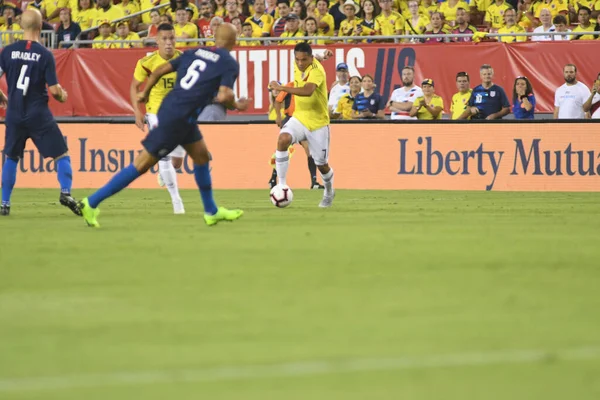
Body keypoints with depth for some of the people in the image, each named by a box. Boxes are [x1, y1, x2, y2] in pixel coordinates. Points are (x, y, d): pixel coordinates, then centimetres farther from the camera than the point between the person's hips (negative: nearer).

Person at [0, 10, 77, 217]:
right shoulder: (45, 54, -9)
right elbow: (54, 90, -11)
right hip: (39, 114, -3)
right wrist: (62, 96, 12)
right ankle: (66, 193, -12)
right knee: (62, 155, 7)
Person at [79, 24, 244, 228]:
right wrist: (232, 99, 4)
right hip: (178, 117, -8)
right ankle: (92, 203, -1)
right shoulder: (229, 63, -7)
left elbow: (160, 70, 12)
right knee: (142, 164, -3)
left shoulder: (195, 52, 13)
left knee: (201, 155, 21)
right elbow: (224, 96, -19)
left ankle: (211, 212, 33)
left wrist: (145, 92, 25)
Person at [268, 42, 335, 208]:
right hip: (300, 118, 5)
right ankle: (282, 186, -23)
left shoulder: (316, 71, -24)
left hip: (318, 123, -5)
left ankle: (329, 192, 42)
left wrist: (281, 88, -43)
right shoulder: (298, 67, -2)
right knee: (283, 140, -28)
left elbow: (308, 91, -44)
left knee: (321, 164, 9)